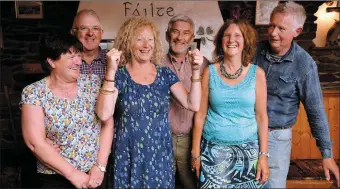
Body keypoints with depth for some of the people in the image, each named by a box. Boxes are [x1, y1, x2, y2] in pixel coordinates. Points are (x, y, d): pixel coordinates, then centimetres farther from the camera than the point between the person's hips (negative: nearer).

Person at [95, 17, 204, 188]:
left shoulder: (165, 74, 3)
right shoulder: (119, 75, -6)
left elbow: (193, 105, -3)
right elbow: (104, 114, -20)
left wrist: (195, 71, -14)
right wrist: (111, 72, -26)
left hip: (161, 156, 3)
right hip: (129, 158, -3)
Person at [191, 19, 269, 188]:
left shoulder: (257, 73, -2)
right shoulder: (210, 72, -3)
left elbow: (261, 116, 1)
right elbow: (200, 114, 0)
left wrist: (263, 155, -2)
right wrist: (195, 152, 1)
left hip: (248, 150, 1)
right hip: (214, 150, 0)